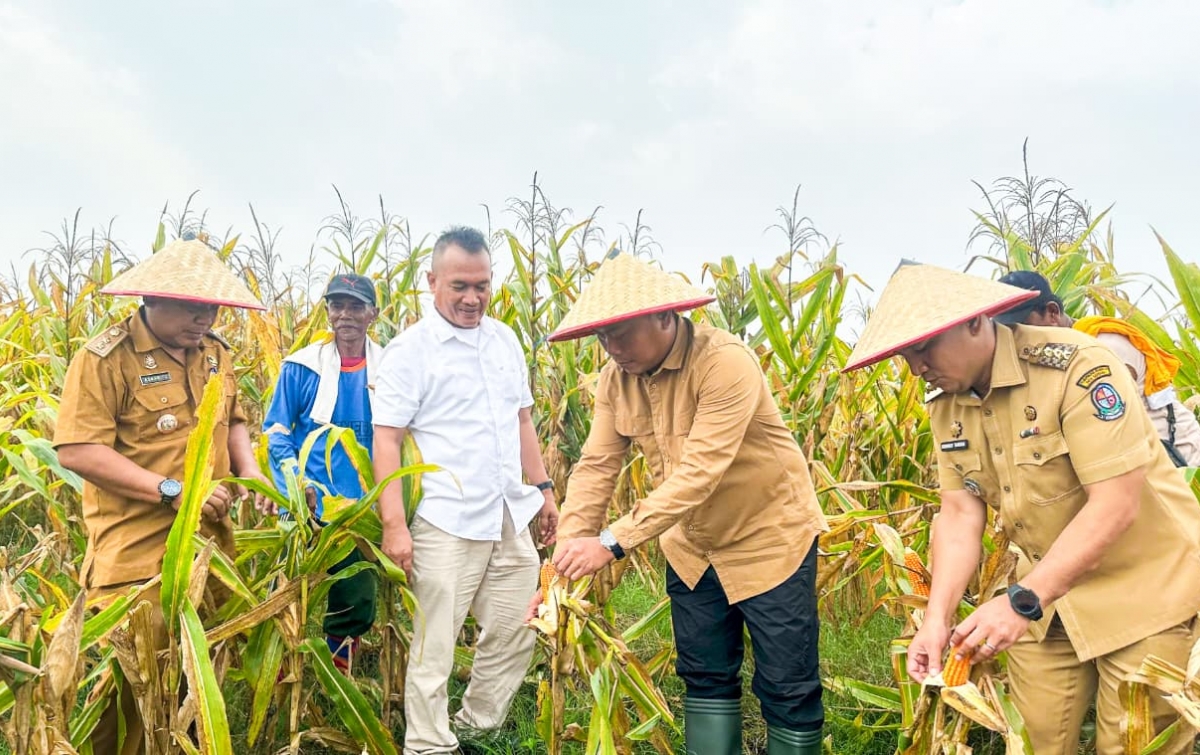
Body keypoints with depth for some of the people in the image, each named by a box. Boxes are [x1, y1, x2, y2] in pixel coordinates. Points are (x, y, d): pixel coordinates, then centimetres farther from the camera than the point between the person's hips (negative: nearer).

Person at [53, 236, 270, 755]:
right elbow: (76, 452, -17)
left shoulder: (215, 352, 9)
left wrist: (248, 469, 2)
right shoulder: (105, 358, -12)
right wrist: (171, 490, -21)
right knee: (130, 683, 2)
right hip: (136, 556, -6)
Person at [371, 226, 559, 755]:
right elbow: (386, 439, -10)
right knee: (433, 649, 3)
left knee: (515, 637, 13)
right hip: (447, 524, -6)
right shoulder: (409, 350, -8)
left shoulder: (505, 339, 10)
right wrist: (394, 525, -16)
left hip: (512, 518, 6)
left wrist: (543, 487, 15)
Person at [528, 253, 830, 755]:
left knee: (787, 690, 5)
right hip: (691, 546, 6)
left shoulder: (725, 363, -28)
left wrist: (612, 542, -38)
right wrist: (564, 568, -19)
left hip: (768, 537, -6)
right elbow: (595, 467, -11)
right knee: (705, 678, 16)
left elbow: (699, 473, -35)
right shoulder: (617, 377, -7)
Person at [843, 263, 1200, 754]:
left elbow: (1116, 505, -27)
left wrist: (1021, 602, -31)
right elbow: (960, 514, -3)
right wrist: (938, 617, -16)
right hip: (1048, 593, 5)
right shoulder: (946, 407, -3)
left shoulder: (1075, 366, -24)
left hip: (1143, 589, -5)